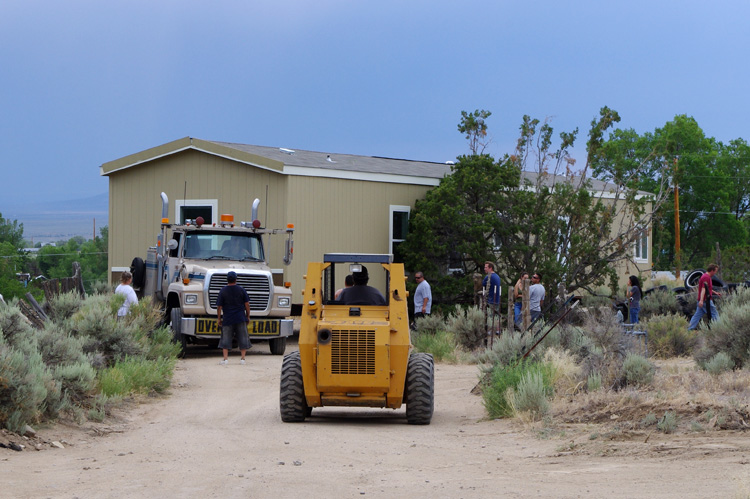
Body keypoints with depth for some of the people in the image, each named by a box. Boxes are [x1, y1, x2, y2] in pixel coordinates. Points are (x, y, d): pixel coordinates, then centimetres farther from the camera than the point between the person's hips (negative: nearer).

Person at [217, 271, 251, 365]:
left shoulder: (223, 291, -3)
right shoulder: (241, 290, -1)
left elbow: (219, 306, -2)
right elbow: (247, 304, 2)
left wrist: (219, 318, 7)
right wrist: (248, 316, 12)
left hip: (227, 319, -1)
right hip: (240, 318, 1)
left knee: (226, 338, 4)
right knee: (242, 338, 8)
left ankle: (225, 359, -2)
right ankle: (242, 358, 7)